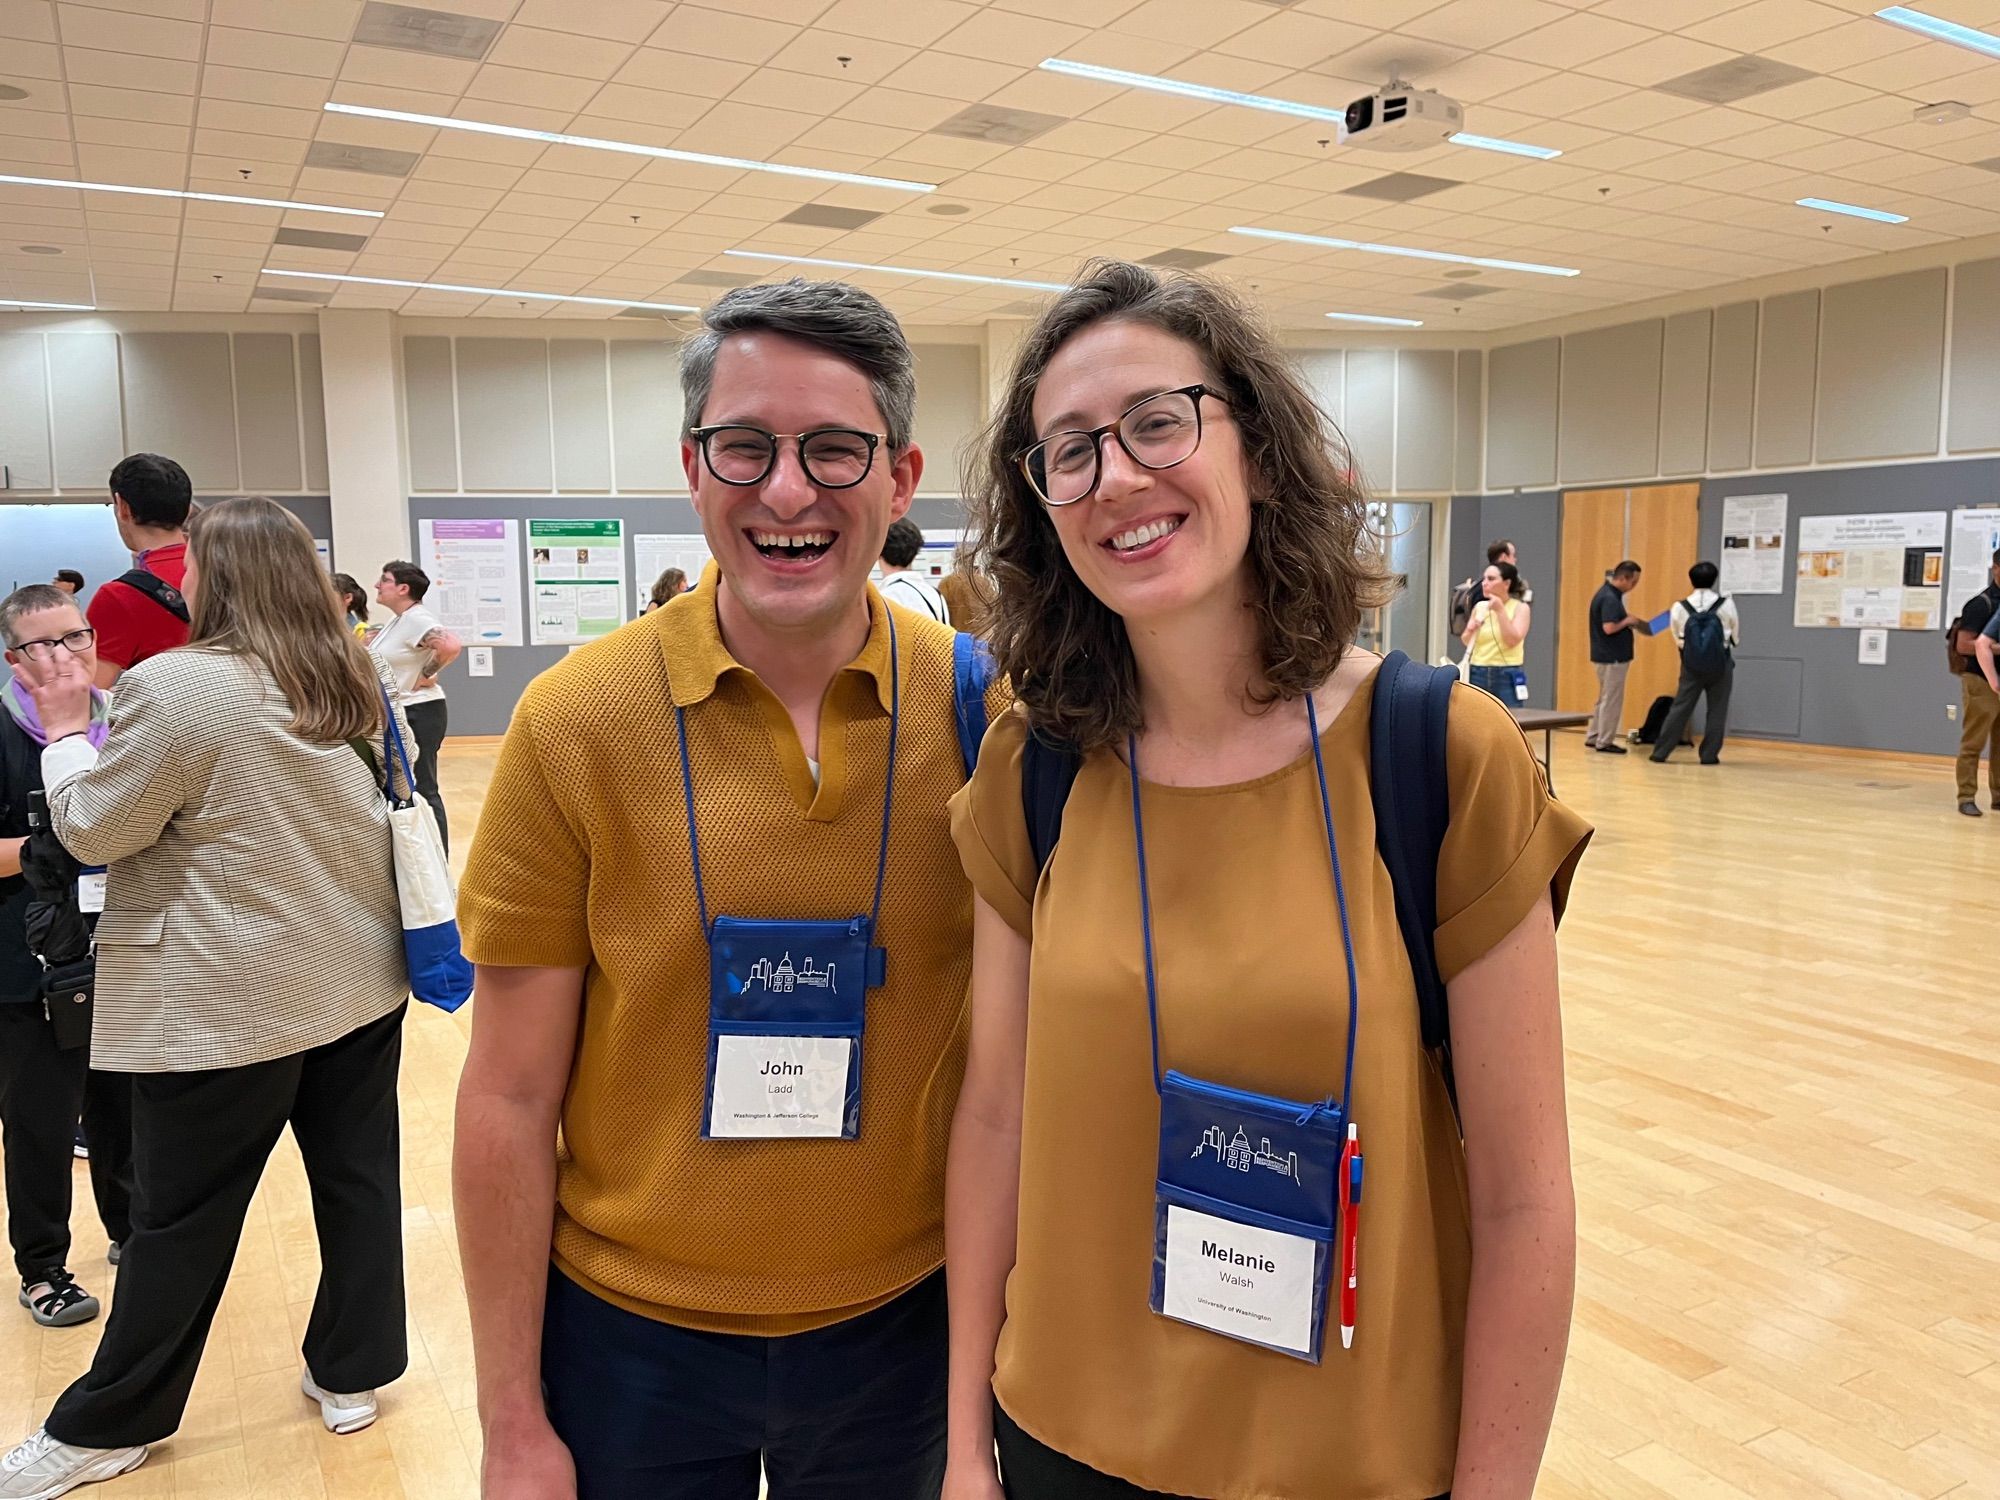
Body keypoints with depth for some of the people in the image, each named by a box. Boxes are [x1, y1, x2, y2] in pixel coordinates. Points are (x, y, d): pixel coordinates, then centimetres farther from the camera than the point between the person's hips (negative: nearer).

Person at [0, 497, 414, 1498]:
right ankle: (353, 1375, 29)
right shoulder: (360, 680, 3)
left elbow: (93, 832, -8)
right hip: (361, 982, 6)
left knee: (182, 1218, 9)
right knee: (358, 1178, 14)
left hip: (228, 1005, -6)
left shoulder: (177, 686, -17)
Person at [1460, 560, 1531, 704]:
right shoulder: (1479, 607, 8)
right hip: (1478, 674, 4)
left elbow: (1512, 640, -15)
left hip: (1507, 677, -3)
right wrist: (1470, 632, -8)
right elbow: (1467, 642, 14)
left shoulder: (1520, 608, -2)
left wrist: (1500, 610, -15)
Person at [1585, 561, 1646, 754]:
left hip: (1608, 656, 10)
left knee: (1605, 699, 17)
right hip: (1611, 658, -10)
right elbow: (1609, 628, -29)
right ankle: (1604, 742, 5)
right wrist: (1628, 621, -13)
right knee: (1612, 700, -1)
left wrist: (1628, 619, 7)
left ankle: (1593, 737, 22)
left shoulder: (1609, 593, 11)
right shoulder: (1610, 598, -21)